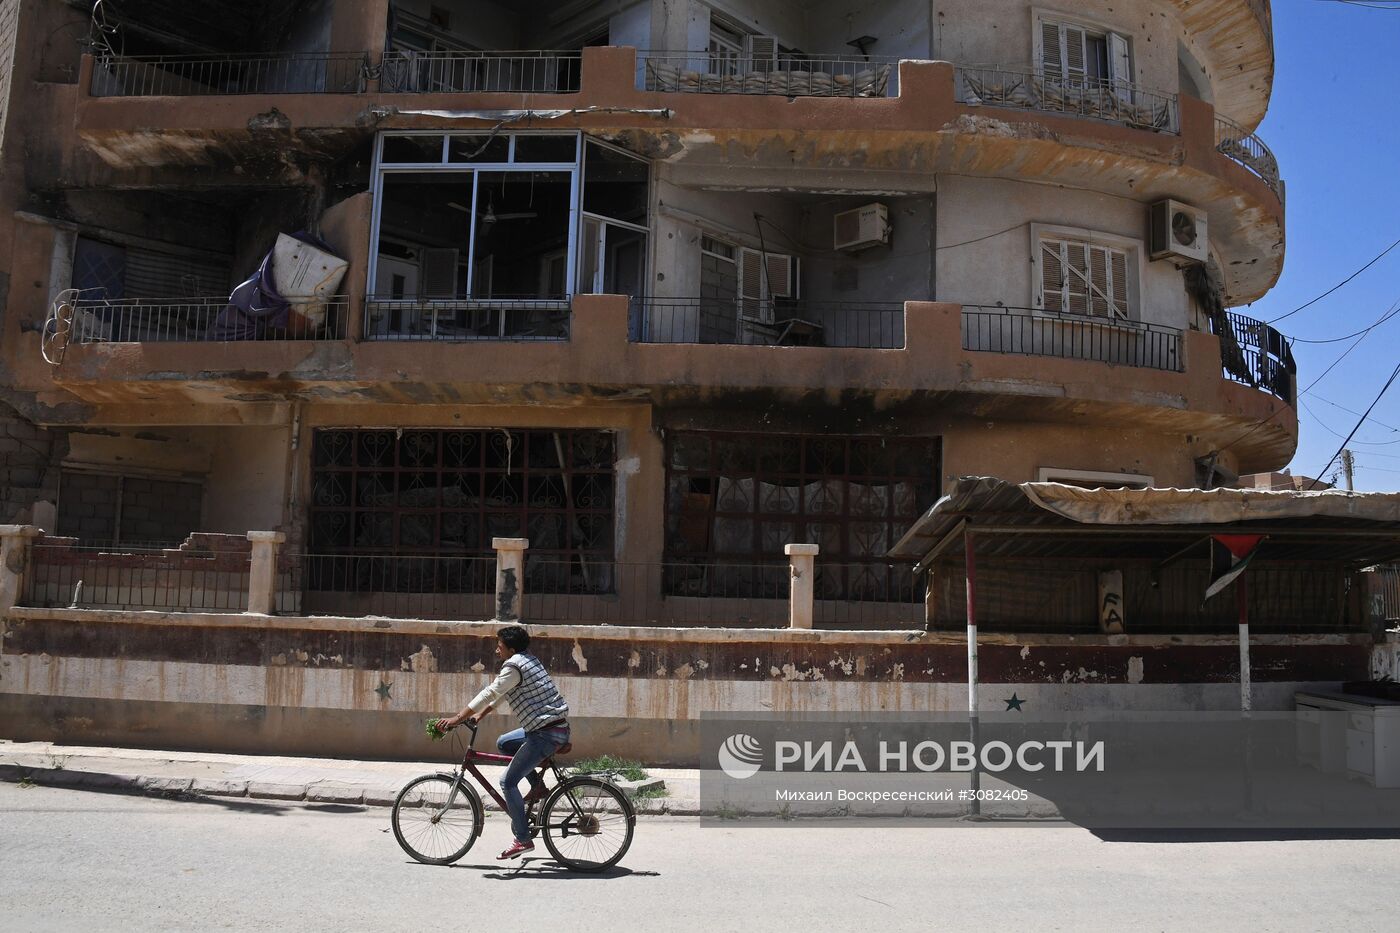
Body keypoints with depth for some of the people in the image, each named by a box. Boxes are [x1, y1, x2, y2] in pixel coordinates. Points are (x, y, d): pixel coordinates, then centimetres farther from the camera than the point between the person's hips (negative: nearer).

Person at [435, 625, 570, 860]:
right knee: (503, 743, 24)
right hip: (553, 727, 10)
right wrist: (480, 714, 23)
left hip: (547, 733, -10)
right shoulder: (526, 660, 17)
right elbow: (497, 693, 24)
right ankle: (538, 786, 21)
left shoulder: (514, 665, -13)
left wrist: (458, 718, -9)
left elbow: (490, 693, -15)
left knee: (508, 782, -4)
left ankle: (523, 840, -2)